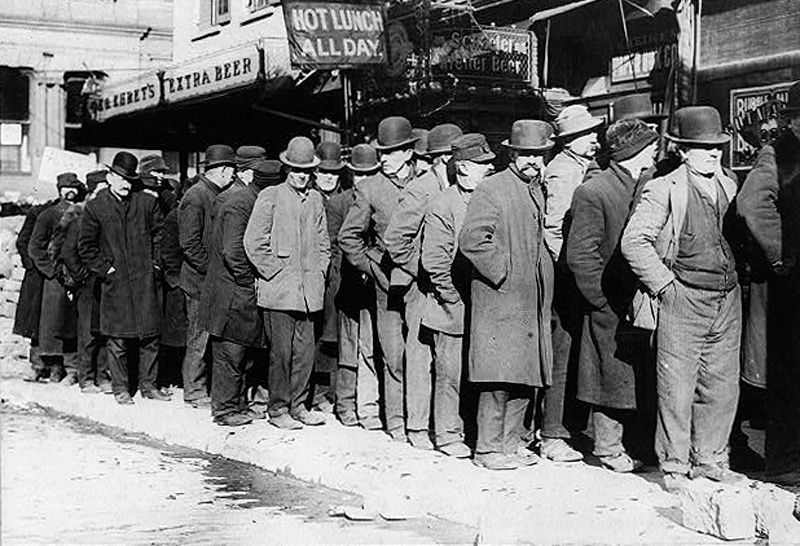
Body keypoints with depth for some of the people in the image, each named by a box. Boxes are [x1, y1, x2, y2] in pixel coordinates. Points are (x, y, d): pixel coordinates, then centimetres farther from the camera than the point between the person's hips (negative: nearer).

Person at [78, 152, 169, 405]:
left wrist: (156, 264, 5)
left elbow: (159, 234, 14)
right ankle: (120, 388, 14)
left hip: (146, 279, 2)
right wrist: (104, 268, -3)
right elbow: (85, 246, 4)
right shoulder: (95, 207, 1)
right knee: (117, 339, 2)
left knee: (150, 336, 4)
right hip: (115, 282, -2)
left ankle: (148, 385, 16)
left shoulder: (147, 203, 6)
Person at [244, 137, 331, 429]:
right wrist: (277, 272, -8)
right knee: (281, 352, -2)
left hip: (309, 291, 5)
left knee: (305, 351, 7)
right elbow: (253, 242, -7)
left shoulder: (315, 199, 13)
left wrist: (319, 272, 10)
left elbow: (323, 243, 22)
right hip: (278, 290, -5)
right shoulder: (270, 196, -4)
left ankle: (298, 406, 19)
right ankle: (278, 409, 9)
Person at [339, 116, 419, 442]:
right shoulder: (370, 189, 1)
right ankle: (396, 422, 12)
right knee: (395, 357, 1)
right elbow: (348, 237, 7)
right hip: (389, 282, -1)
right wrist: (370, 267, 2)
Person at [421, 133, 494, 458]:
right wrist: (457, 300, -12)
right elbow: (434, 261, -10)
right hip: (454, 309, -5)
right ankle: (448, 435, 13)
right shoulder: (442, 207, -8)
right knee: (452, 375, 2)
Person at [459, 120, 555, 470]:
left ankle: (512, 443, 20)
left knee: (525, 377, 10)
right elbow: (471, 241, -17)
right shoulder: (491, 189, -9)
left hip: (532, 303, 8)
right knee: (499, 378, -6)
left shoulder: (539, 191, 16)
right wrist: (503, 271, -14)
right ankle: (488, 448, 3)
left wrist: (544, 272, 16)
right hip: (500, 300, -8)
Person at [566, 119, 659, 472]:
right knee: (613, 376, 1)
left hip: (641, 306, 7)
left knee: (633, 377, 11)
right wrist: (608, 301, -15)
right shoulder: (592, 192, -13)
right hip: (612, 310, -7)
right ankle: (608, 449, 14)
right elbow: (581, 255, -16)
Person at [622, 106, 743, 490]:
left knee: (722, 387, 10)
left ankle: (709, 459, 24)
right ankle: (674, 465, 11)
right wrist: (664, 284, -12)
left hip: (727, 302, 6)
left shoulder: (730, 186, 12)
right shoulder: (664, 190, -6)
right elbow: (634, 242, -11)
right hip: (683, 302, -6)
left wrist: (738, 274, 13)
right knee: (677, 389, -2)